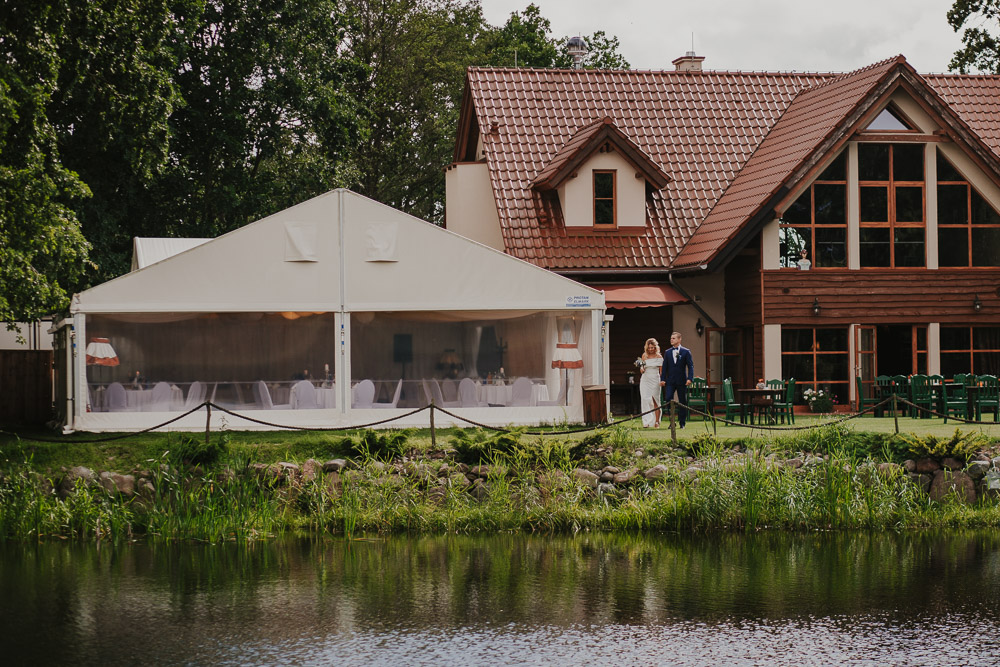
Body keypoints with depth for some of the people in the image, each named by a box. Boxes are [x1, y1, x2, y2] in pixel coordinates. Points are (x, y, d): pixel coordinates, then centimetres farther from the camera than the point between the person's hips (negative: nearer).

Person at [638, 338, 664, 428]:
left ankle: (656, 421, 4)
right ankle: (647, 422, -8)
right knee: (645, 400, -7)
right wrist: (642, 369, -9)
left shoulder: (659, 357, 1)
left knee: (655, 401, -2)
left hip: (655, 380, -2)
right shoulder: (644, 355, 7)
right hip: (645, 379, 2)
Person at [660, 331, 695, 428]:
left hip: (682, 381, -2)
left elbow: (690, 366, -2)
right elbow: (665, 367, 11)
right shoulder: (668, 352, 11)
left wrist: (690, 378, -14)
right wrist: (662, 379, 1)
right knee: (668, 399, -12)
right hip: (670, 381, 2)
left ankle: (682, 422, 12)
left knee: (682, 402, 3)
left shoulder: (686, 352, 1)